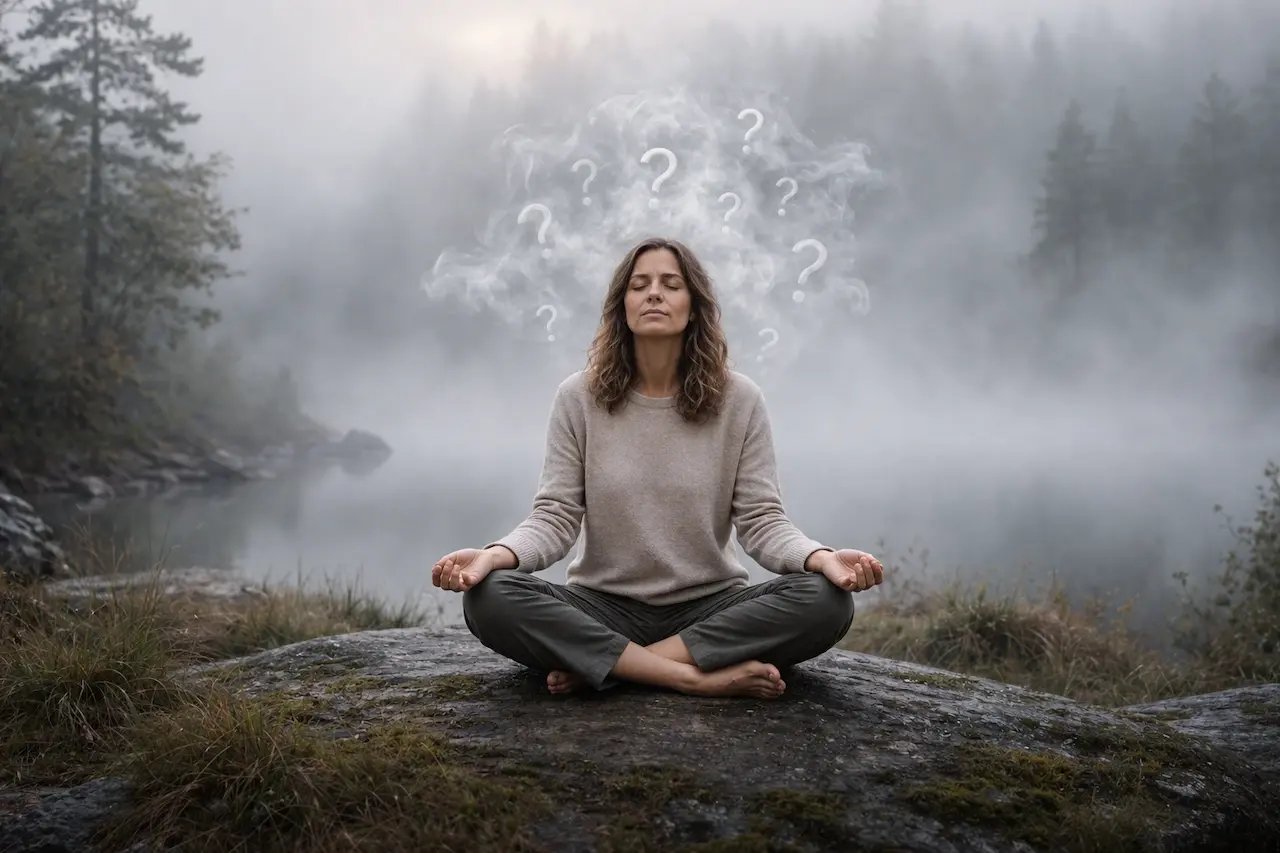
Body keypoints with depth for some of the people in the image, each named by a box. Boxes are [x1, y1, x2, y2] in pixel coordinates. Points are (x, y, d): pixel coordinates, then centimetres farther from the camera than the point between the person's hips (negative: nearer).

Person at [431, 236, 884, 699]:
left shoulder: (738, 399, -2)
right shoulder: (579, 397, -2)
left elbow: (761, 520, -5)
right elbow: (555, 517, -6)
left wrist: (821, 557, -27)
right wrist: (496, 555, -28)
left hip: (710, 607, 1)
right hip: (603, 606, 0)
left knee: (825, 600, -28)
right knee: (490, 599, -29)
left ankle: (594, 665, -24)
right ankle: (703, 677, -27)